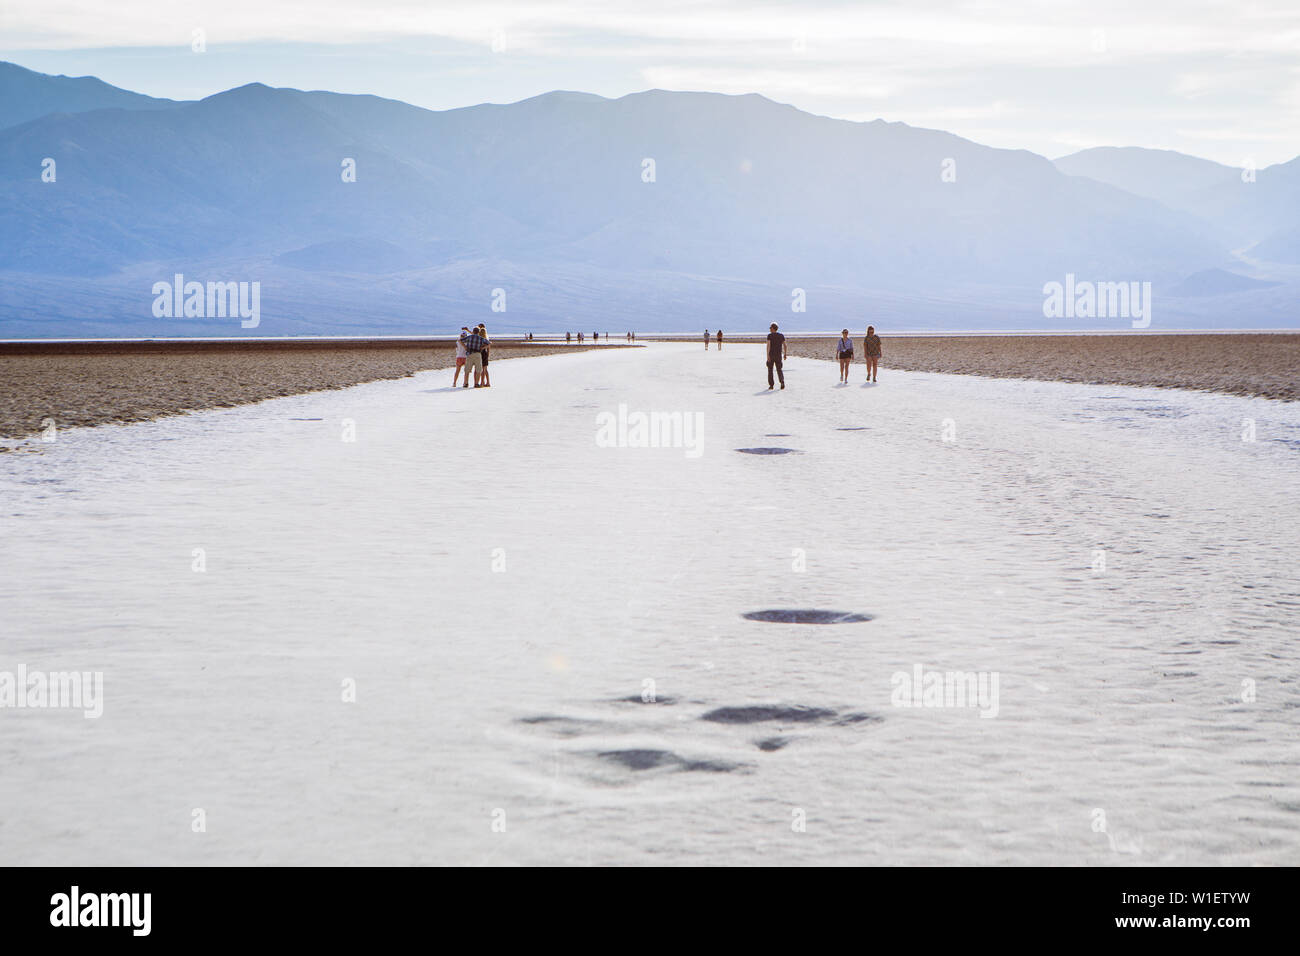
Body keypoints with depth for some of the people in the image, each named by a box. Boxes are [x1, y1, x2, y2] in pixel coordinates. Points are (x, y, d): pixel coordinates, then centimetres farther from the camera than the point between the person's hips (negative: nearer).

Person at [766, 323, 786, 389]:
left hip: (771, 354, -3)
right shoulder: (781, 335, 4)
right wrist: (785, 354, 15)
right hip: (779, 355, 3)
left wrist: (768, 355, -20)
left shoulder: (770, 335, -8)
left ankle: (771, 385, 11)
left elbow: (768, 345, -17)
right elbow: (784, 345, 4)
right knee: (779, 369, 9)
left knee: (770, 370, 11)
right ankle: (782, 381, -15)